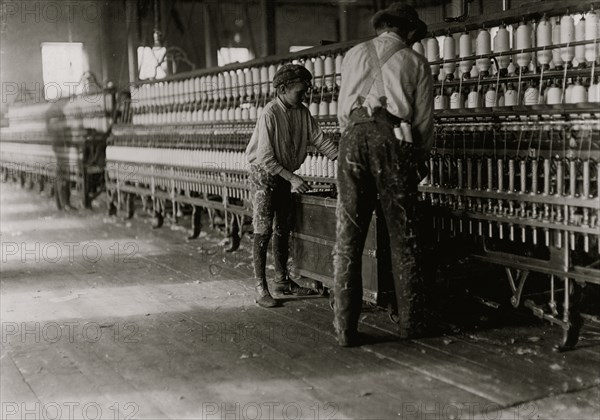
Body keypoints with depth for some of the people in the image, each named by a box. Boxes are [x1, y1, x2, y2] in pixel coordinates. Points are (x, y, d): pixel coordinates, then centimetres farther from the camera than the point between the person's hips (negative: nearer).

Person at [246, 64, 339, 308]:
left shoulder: (302, 113, -2)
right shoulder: (269, 114, -22)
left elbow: (321, 141, -1)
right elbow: (265, 158, -24)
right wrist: (292, 178, -26)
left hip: (285, 176, 7)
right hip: (264, 173, -7)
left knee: (283, 229, 12)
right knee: (263, 231, -7)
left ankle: (282, 280, 23)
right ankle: (261, 289, -4)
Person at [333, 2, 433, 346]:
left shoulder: (354, 55, 21)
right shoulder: (416, 62, 14)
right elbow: (424, 119, 12)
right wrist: (418, 159, 26)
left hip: (354, 137, 2)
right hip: (394, 138, -1)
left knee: (348, 236, 2)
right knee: (403, 235, 7)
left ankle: (346, 328, 0)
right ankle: (409, 322, 12)